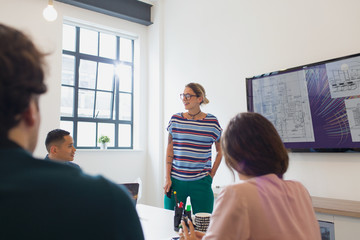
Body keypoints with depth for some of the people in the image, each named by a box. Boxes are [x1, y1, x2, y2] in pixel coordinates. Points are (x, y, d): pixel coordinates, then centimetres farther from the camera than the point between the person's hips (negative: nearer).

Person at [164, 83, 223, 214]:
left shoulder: (212, 122, -1)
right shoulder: (175, 119, 3)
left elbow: (220, 151, 9)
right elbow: (169, 150, 5)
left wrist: (211, 175, 4)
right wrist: (167, 178, 0)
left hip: (201, 182, -1)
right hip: (176, 180, 1)